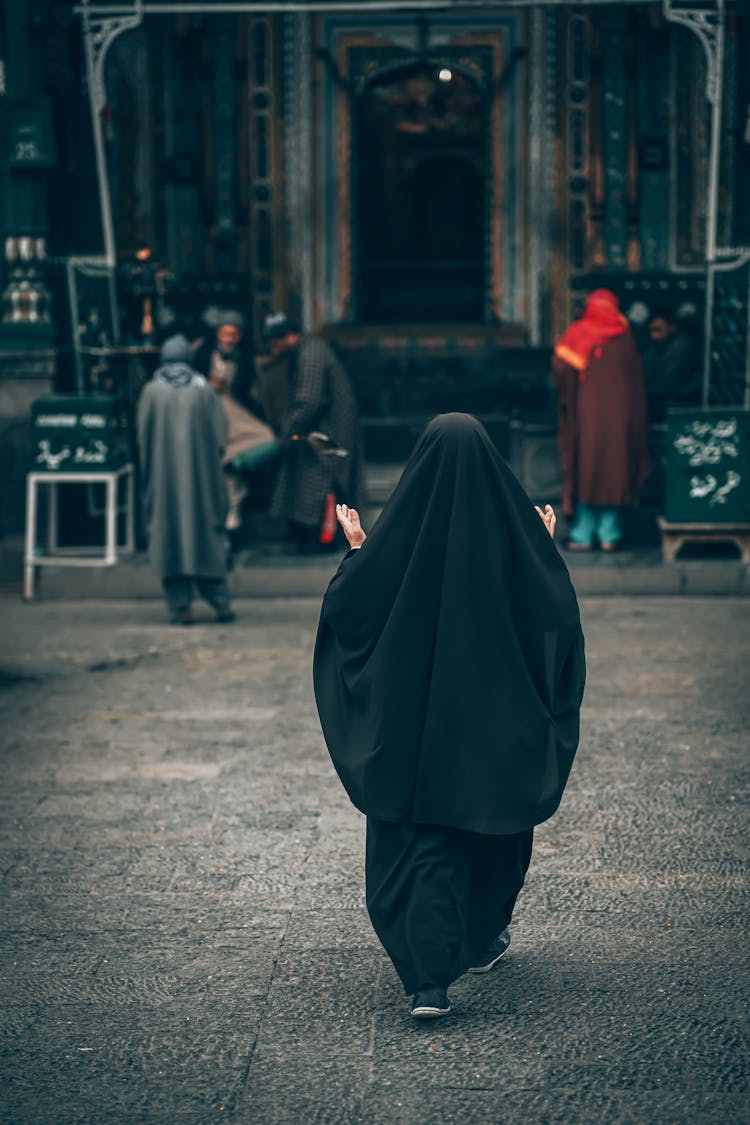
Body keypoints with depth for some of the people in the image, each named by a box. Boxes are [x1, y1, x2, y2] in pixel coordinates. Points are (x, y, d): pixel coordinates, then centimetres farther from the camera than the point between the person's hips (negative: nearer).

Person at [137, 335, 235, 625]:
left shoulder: (152, 392, -1)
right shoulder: (204, 391, 2)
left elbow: (143, 440, 1)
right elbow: (220, 437, 1)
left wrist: (148, 479, 11)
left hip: (164, 477, -1)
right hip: (201, 474, 1)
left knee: (169, 535, 2)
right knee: (206, 530, 8)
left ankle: (180, 606, -1)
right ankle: (221, 602, 6)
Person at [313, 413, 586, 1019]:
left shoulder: (402, 524, -10)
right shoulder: (512, 519, -7)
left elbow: (353, 605, -7)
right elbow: (555, 603, -1)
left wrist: (358, 549, 10)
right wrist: (545, 547, 16)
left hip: (415, 714, -1)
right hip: (497, 714, 2)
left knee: (419, 837, 2)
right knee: (494, 816, 22)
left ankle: (431, 979, -10)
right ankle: (485, 938, 40)